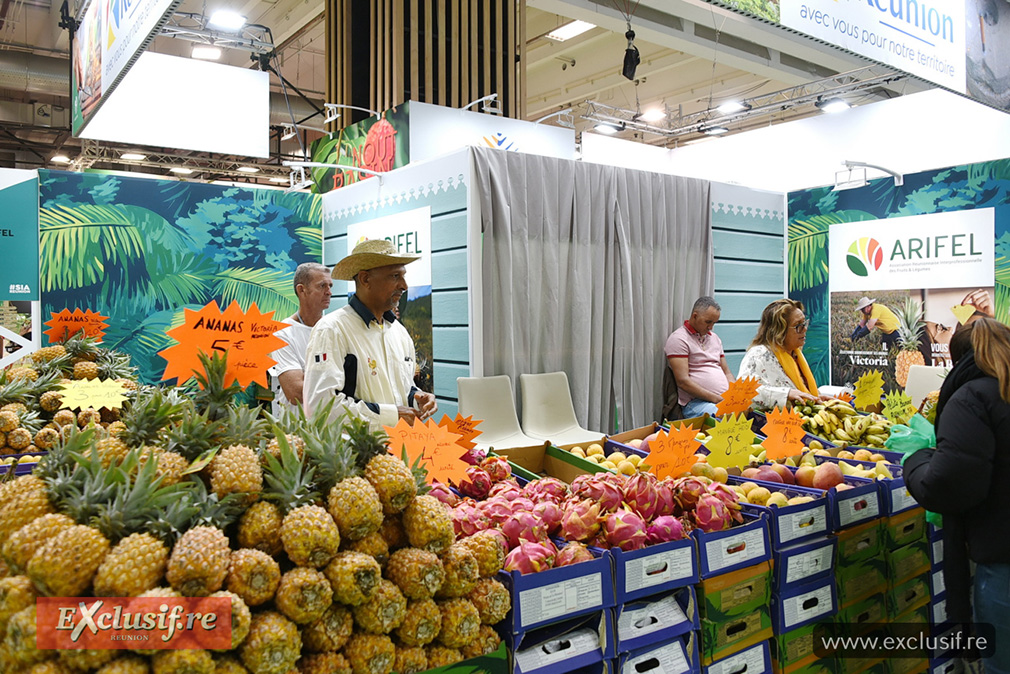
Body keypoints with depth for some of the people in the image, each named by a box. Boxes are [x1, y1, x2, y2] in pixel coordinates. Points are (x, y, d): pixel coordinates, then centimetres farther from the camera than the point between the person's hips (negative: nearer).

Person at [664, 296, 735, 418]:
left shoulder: (714, 338, 23)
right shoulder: (678, 338, -3)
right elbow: (683, 381, -11)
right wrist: (715, 399, -15)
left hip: (724, 399, 8)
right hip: (696, 402, -8)